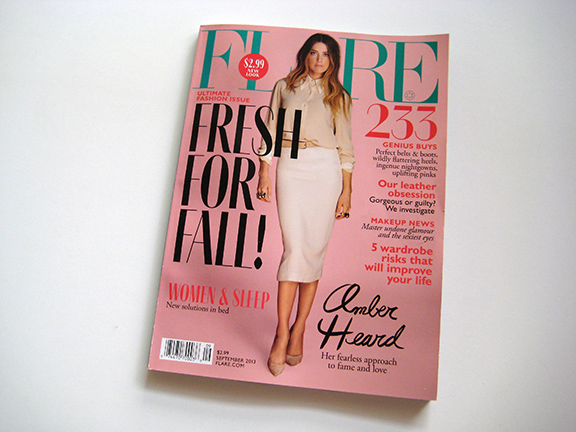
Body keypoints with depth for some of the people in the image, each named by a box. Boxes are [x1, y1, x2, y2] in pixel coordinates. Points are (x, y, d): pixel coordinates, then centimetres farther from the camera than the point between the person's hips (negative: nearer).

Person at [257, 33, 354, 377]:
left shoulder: (338, 95, 17)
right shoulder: (284, 87, 19)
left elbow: (345, 145, 11)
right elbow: (271, 133, 15)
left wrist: (346, 190, 3)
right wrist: (265, 173, 4)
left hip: (326, 170, 1)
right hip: (291, 167, 0)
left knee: (314, 250, -3)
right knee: (295, 248, -13)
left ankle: (298, 329, 7)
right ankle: (282, 334, -10)